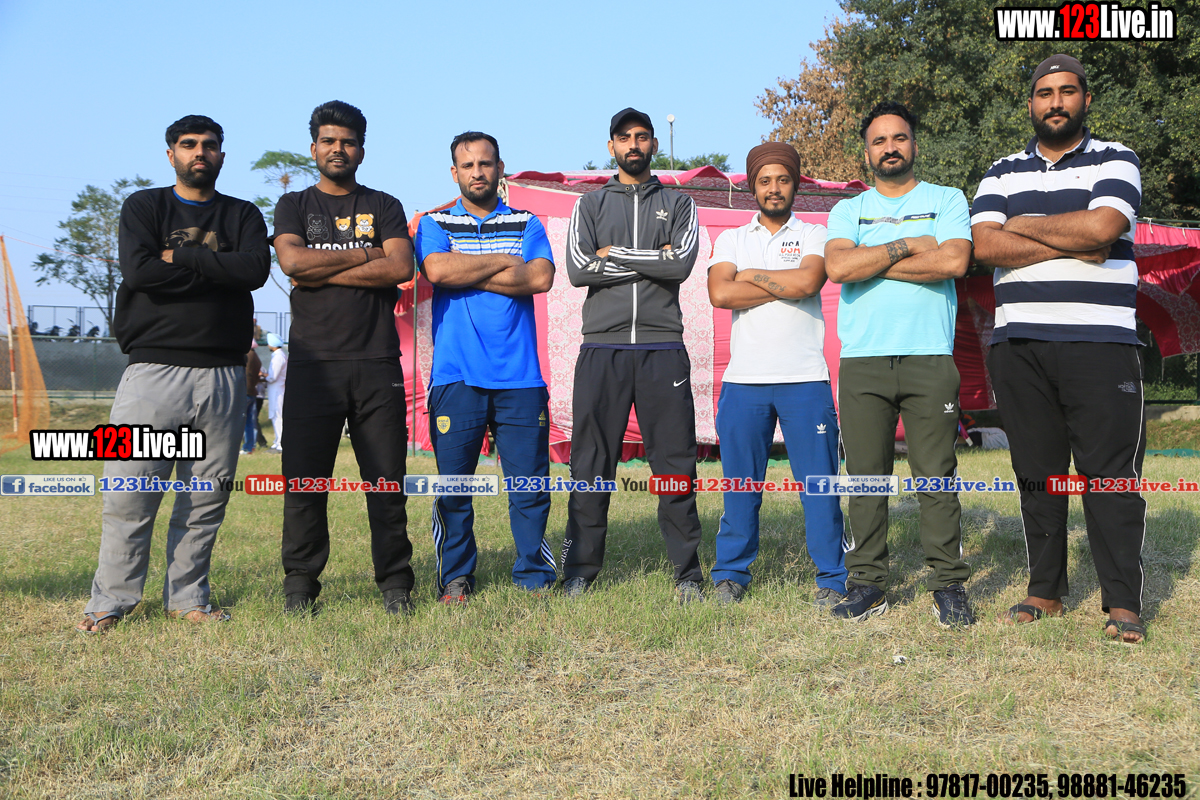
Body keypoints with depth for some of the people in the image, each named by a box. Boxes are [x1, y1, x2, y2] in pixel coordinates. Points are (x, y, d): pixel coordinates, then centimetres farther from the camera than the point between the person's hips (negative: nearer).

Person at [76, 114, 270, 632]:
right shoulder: (142, 207, 11)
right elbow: (138, 270, -8)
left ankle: (188, 599, 15)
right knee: (129, 496, -5)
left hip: (223, 375, 2)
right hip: (153, 369, -2)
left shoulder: (243, 216, 16)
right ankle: (111, 601, 8)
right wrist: (218, 269, -5)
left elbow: (257, 269, -6)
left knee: (207, 497, 3)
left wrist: (178, 258, -7)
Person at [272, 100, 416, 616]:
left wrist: (323, 271, -5)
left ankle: (395, 583, 9)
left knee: (386, 480, 0)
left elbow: (400, 268, -3)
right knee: (304, 479, 0)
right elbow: (292, 261, -5)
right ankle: (300, 584, 11)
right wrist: (367, 254, -3)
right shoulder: (294, 205, 15)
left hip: (378, 362, 0)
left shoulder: (384, 207, 15)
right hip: (313, 361, 0)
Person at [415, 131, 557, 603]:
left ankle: (535, 577, 12)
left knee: (530, 483, 0)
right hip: (456, 375, 0)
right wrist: (503, 262, -3)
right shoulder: (435, 224, 12)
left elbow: (541, 278, -5)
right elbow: (437, 269, -10)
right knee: (452, 484, 2)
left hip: (519, 377, 1)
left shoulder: (526, 224, 14)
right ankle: (455, 578, 15)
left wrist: (465, 272, -6)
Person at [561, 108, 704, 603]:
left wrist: (615, 254, -4)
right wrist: (653, 260, -4)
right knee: (591, 464, 2)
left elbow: (682, 263, -5)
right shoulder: (590, 205, 15)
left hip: (663, 348, 0)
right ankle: (580, 571, 11)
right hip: (602, 347, 1)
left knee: (675, 461, 0)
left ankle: (687, 573, 7)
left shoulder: (678, 203, 14)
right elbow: (578, 269, -2)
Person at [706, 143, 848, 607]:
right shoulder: (731, 239, 14)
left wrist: (752, 275, -2)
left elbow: (808, 281, -12)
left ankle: (832, 579, 8)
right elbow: (719, 293, -5)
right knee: (739, 482, 5)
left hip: (805, 379, -1)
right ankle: (731, 574, 17)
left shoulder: (814, 236, 10)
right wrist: (785, 284, -4)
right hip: (743, 380, 2)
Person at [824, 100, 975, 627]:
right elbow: (837, 266, -4)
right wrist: (908, 247, -3)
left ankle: (949, 585, 5)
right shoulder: (848, 210, 17)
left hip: (930, 358, -1)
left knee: (936, 475, -3)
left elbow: (954, 261, -7)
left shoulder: (946, 201, 13)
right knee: (865, 476, 1)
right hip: (862, 361, 2)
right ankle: (868, 584, 9)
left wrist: (872, 261, -3)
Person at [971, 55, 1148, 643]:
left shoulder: (1115, 162, 8)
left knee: (1110, 471, -5)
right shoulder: (1002, 174, 16)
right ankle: (1046, 590, 16)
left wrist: (1022, 226, -1)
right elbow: (984, 246, -1)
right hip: (1018, 345, 3)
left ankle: (1123, 603, 1)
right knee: (1036, 471, 7)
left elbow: (1103, 225, -12)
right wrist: (1069, 244, -8)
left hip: (1100, 344, -3)